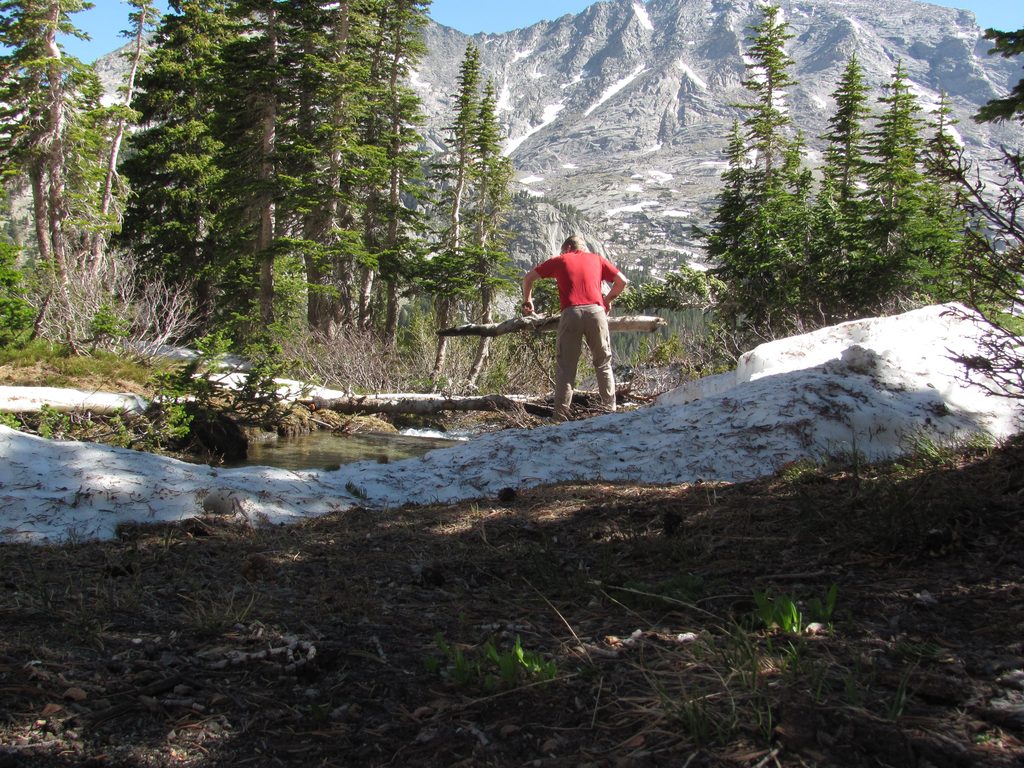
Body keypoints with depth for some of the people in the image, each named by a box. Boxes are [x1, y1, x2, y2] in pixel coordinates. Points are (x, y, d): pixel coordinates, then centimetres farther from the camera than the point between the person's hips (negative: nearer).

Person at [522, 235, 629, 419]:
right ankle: (609, 408, 8)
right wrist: (608, 300, 30)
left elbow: (528, 278, 19)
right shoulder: (597, 259, 22)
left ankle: (561, 413, -1)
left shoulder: (559, 260, 19)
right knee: (603, 363, 11)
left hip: (570, 313, -1)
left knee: (565, 365, 3)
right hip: (596, 311, 1)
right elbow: (622, 281, 19)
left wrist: (527, 300, 32)